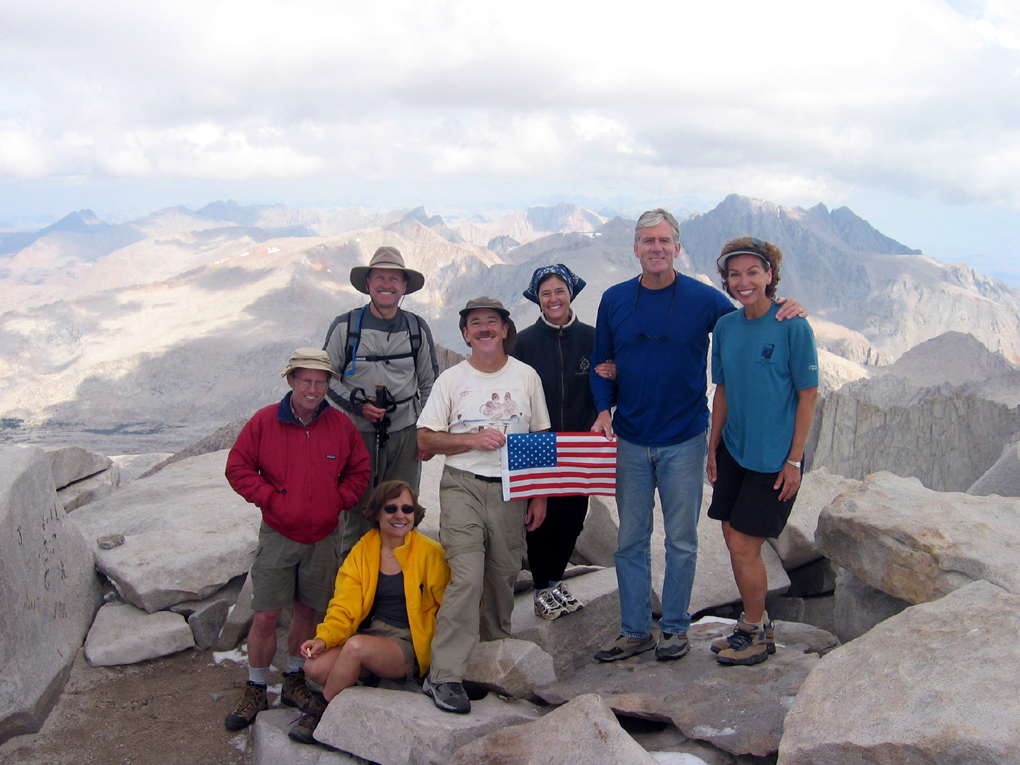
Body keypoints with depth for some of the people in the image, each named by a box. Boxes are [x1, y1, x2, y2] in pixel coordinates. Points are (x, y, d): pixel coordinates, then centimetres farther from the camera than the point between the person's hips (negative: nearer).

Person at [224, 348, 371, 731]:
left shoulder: (341, 425, 1)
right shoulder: (264, 421, -5)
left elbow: (359, 470, 11)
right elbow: (238, 467, -2)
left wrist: (339, 500, -2)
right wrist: (270, 498, -10)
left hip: (323, 538, 2)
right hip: (278, 536, -2)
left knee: (309, 612, 12)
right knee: (265, 616, -3)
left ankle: (294, 681, 30)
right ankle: (255, 691, 14)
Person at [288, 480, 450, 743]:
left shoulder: (429, 553, -5)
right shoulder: (361, 552, 5)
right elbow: (345, 608, 1)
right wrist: (324, 638, -16)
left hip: (410, 646, -4)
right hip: (370, 634, 4)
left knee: (356, 646, -32)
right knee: (316, 667, -22)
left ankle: (319, 712, -8)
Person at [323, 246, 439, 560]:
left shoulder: (417, 328, 7)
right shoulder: (345, 326, -1)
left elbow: (430, 384, 14)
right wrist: (358, 404, -11)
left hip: (405, 435, 2)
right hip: (357, 433, -2)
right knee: (356, 514, 1)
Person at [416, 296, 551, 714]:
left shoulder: (526, 377, 8)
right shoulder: (451, 380, 3)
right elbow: (425, 440, 1)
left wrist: (539, 495, 7)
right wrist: (474, 440, -13)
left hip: (511, 491, 3)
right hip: (463, 488, -3)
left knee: (504, 576, 8)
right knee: (467, 576, -15)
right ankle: (444, 675, -12)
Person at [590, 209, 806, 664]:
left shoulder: (704, 299, -4)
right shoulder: (614, 301, 3)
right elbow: (602, 365, 10)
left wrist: (783, 314, -12)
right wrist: (604, 410, -6)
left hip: (683, 441, -2)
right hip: (630, 440, 2)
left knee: (681, 541, 7)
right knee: (631, 540, 8)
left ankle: (675, 629, 22)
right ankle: (635, 631, 20)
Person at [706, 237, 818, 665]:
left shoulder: (792, 327, -13)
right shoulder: (725, 327, 4)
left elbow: (808, 395, -11)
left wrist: (794, 461, -12)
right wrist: (713, 448, 10)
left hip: (773, 457, -6)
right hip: (733, 451, 6)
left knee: (743, 545, -3)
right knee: (734, 540, 10)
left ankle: (756, 634, 17)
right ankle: (755, 625, 29)